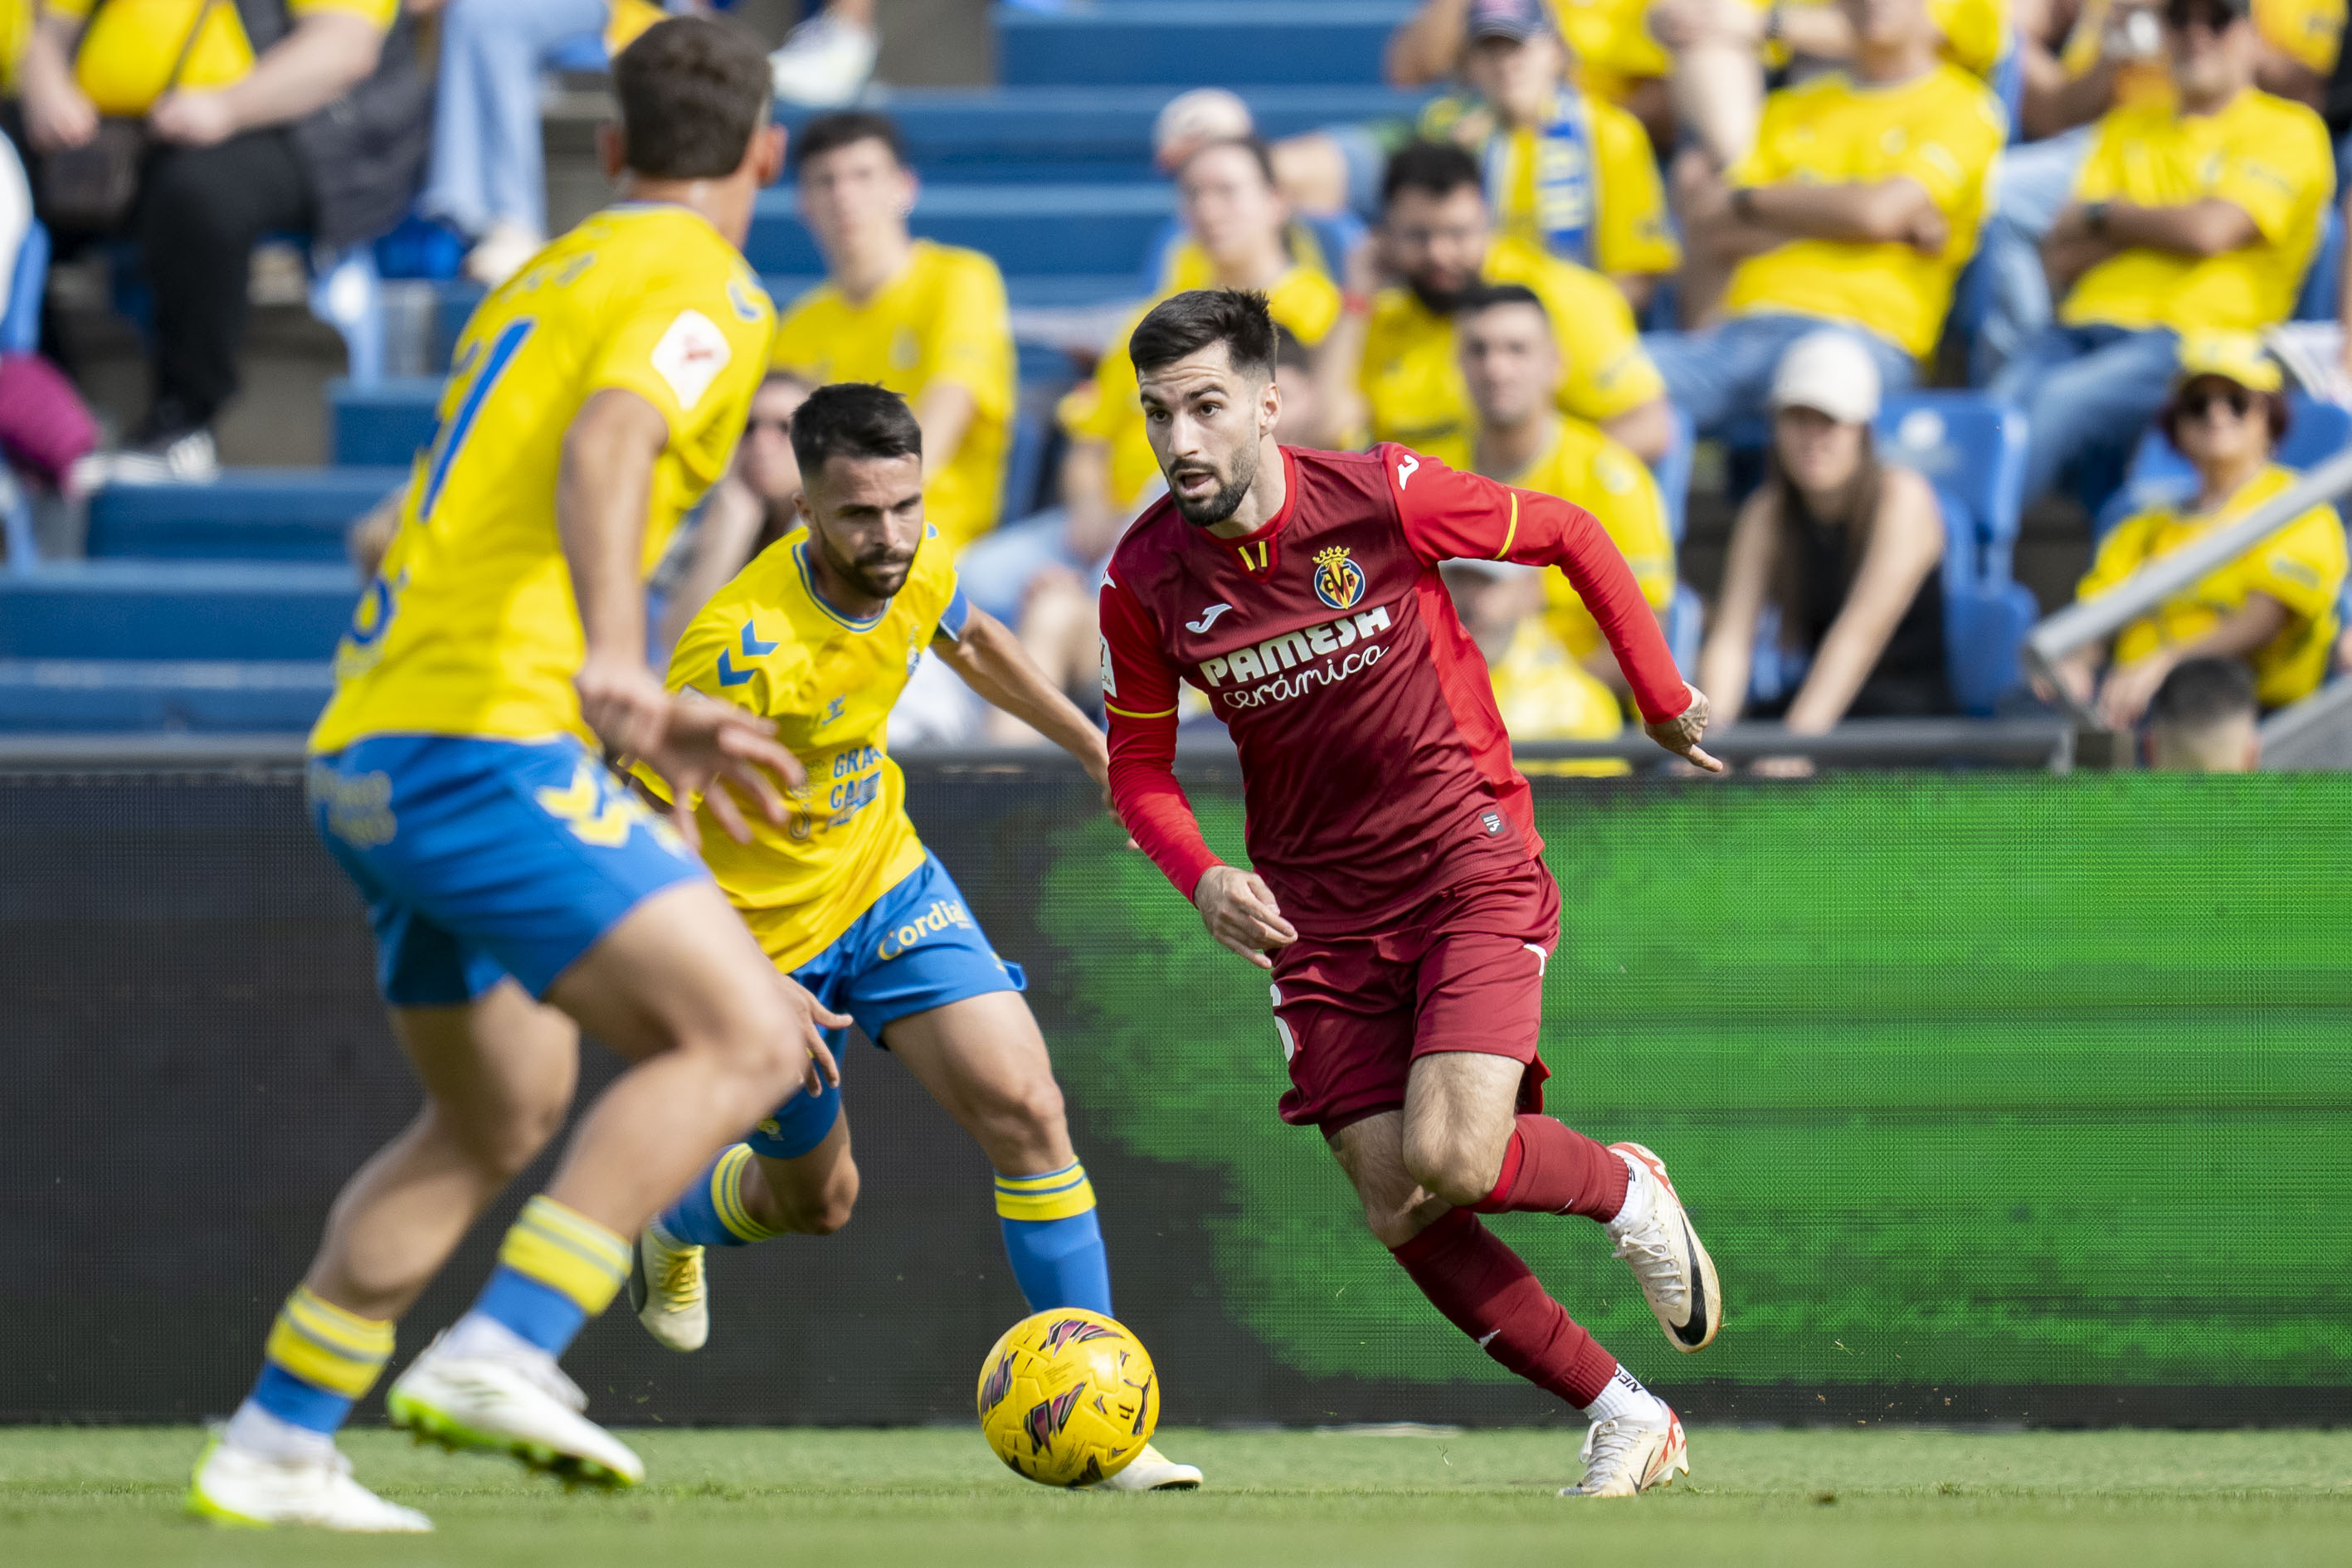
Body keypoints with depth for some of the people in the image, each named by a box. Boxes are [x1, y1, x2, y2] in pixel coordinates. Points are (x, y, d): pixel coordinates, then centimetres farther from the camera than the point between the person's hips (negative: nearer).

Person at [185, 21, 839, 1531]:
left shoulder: (542, 280, 24)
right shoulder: (703, 295, -3)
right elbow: (605, 445, -24)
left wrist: (650, 724, 37)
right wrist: (615, 662, -40)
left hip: (365, 755, 9)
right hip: (486, 743, -9)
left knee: (505, 1113, 22)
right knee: (746, 1037, -14)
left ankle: (274, 1445, 22)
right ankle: (502, 1354, -25)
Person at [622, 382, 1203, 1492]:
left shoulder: (915, 568, -12)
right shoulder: (743, 648, -33)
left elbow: (970, 642, 15)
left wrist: (1095, 747, 21)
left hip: (886, 880, 5)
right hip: (762, 932, -5)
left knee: (1024, 1108, -14)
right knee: (816, 1201, 14)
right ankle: (673, 1227, 51)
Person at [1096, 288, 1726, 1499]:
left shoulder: (1383, 497, -15)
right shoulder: (1146, 579, -6)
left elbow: (1570, 537, 1)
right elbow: (1137, 761, 7)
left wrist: (1664, 702, 5)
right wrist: (1202, 877, -12)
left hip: (1471, 864, -4)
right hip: (1317, 908, 4)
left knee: (1450, 1163, -22)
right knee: (1400, 1216, -4)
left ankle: (1625, 1189, 12)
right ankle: (1624, 1418, 11)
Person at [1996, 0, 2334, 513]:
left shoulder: (2289, 132, 9)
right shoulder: (2129, 126, 26)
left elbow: (2211, 230, -7)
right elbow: (2060, 255, 15)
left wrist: (2101, 215, 7)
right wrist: (2160, 225, -1)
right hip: (2083, 328, 6)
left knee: (2056, 403, -33)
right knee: (1999, 415, -27)